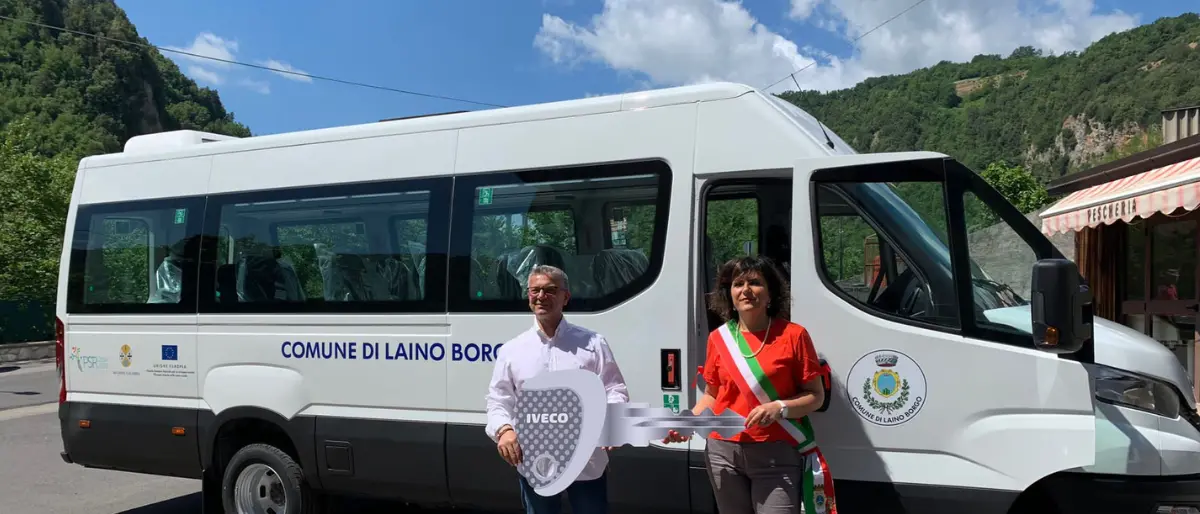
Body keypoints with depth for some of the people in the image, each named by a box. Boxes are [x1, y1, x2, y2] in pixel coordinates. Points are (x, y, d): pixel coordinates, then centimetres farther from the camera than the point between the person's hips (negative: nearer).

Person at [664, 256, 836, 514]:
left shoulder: (793, 335, -4)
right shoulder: (719, 338, 6)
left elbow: (816, 396, -1)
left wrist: (779, 408, -18)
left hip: (776, 455, -3)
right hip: (724, 452, 3)